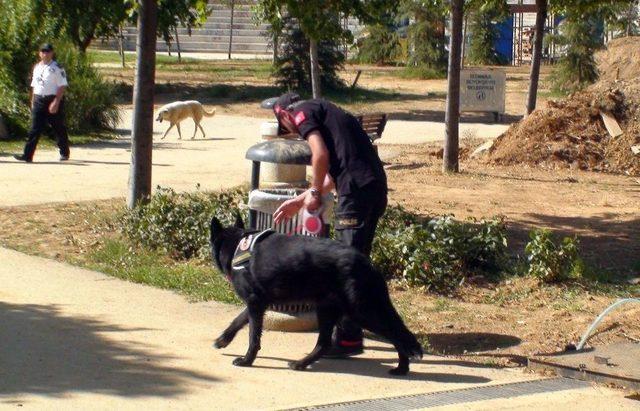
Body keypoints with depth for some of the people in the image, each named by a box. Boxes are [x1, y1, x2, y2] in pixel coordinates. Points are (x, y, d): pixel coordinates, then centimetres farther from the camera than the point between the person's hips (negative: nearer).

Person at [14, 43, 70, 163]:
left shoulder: (57, 68, -8)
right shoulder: (37, 67, 13)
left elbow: (62, 86, -13)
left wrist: (56, 102, -20)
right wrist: (33, 101, 13)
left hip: (53, 100, -5)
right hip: (38, 101, 5)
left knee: (59, 128, 7)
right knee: (34, 128, -4)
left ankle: (64, 153, 24)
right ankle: (27, 155, -10)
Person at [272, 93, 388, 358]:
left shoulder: (302, 113, 4)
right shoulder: (326, 111, 30)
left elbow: (321, 155, -12)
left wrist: (314, 193, 0)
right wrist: (299, 201, 34)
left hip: (356, 189, -9)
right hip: (376, 185, 9)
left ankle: (348, 339, -5)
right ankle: (349, 330, 26)